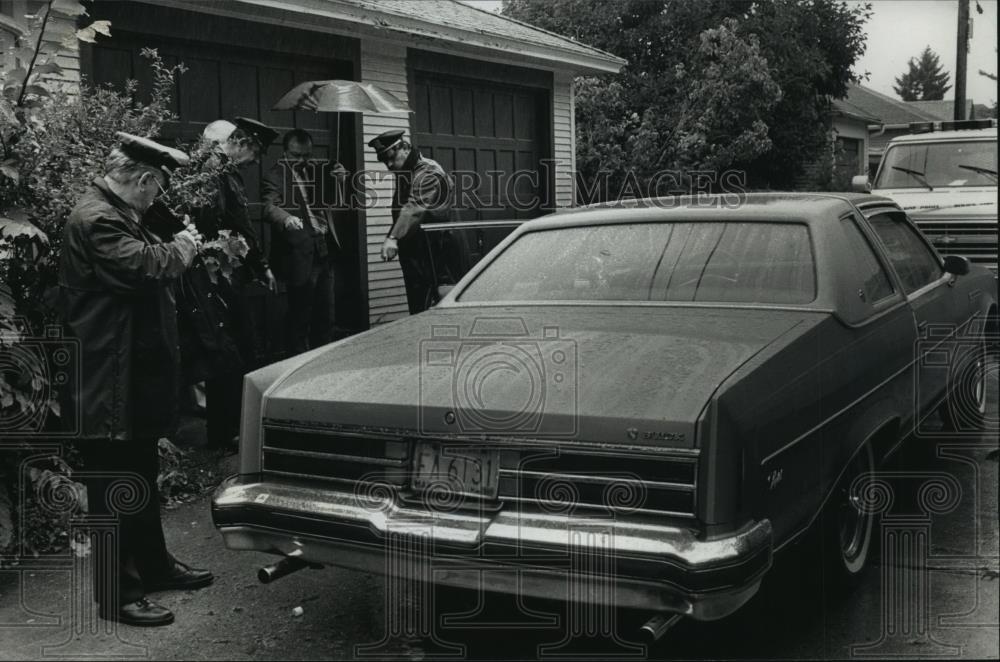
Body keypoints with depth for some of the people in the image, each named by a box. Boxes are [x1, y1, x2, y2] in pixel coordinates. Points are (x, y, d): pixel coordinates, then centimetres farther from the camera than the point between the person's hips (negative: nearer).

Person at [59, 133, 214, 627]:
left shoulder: (115, 213, 16)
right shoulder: (97, 219, -19)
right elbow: (145, 268, -28)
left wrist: (178, 248, 5)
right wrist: (181, 248, -11)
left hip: (134, 374, 11)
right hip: (111, 382, -11)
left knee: (141, 478, 21)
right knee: (115, 488, -2)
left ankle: (153, 565, 35)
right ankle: (117, 595, 8)